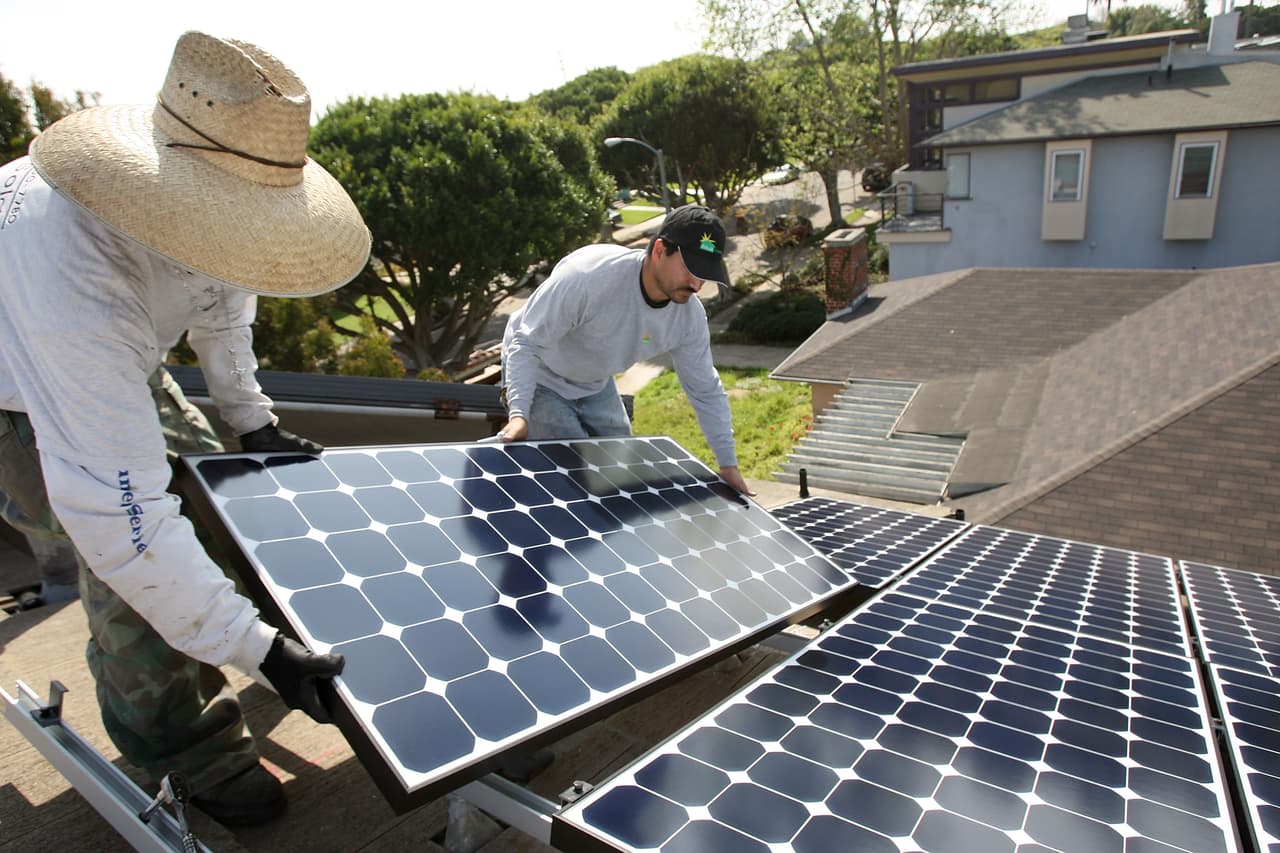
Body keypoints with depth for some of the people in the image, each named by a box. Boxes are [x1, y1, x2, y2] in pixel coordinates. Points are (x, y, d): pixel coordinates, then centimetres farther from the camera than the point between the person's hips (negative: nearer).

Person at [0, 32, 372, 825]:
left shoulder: (205, 181, -24)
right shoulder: (78, 284, -49)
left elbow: (221, 296, -1)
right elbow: (117, 512, -48)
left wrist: (251, 418, -1)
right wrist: (255, 647, -44)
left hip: (105, 367, 7)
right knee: (131, 556, -18)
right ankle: (190, 757, 6)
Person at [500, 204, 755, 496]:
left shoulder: (690, 316, -18)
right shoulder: (589, 275, -37)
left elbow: (706, 391, -5)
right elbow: (527, 344, -30)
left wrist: (728, 465, -3)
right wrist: (518, 414, -42)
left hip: (596, 387, 6)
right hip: (539, 379, -6)